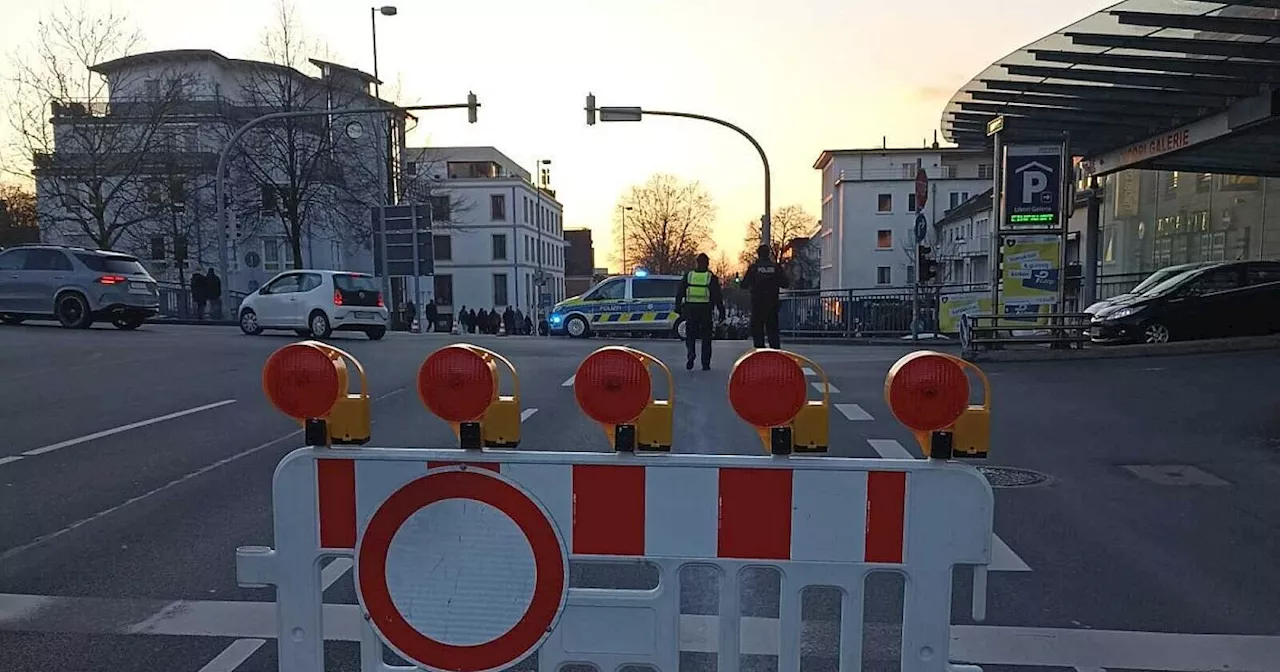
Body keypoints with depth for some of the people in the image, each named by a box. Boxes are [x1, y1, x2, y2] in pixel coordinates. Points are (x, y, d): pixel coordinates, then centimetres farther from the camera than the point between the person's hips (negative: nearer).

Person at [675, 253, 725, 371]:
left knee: (690, 334, 10)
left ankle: (691, 353, -18)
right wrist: (721, 311, 4)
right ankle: (705, 364, 5)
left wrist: (678, 307, 15)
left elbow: (679, 293, 8)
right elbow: (717, 296, 1)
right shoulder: (711, 277, 3)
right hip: (706, 310, -1)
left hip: (690, 309, 1)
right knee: (706, 337, 6)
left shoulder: (688, 276, 8)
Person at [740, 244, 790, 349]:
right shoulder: (776, 267, 0)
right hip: (772, 305, 2)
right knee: (773, 329, 8)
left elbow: (744, 285, -2)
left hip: (757, 305, -2)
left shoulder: (753, 267, -5)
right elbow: (786, 284, 3)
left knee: (757, 330, 4)